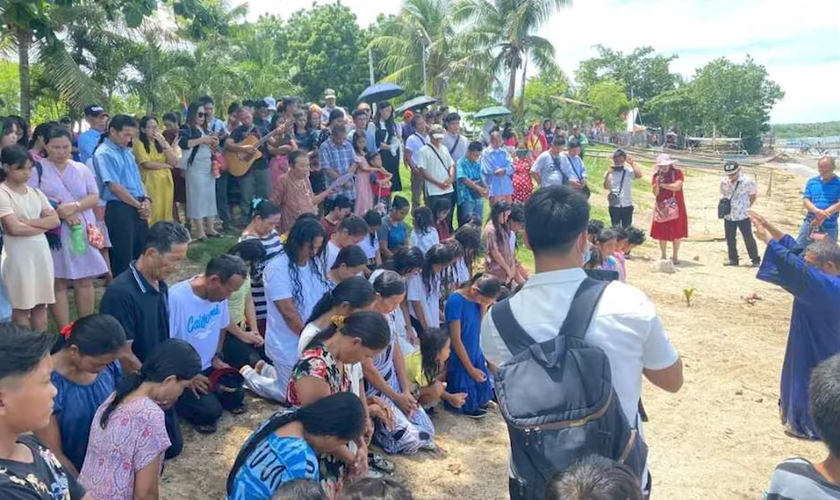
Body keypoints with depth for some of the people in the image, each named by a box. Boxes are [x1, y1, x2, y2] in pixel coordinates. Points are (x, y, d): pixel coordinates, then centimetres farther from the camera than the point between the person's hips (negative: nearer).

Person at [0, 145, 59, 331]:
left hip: (41, 252, 6)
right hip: (18, 254, -6)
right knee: (21, 306, 1)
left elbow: (55, 220, 1)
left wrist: (29, 221, -12)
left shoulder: (35, 193, 10)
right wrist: (43, 226, -6)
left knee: (41, 304, 10)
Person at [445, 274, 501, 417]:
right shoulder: (455, 301, -26)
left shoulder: (477, 299, -5)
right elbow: (456, 340, -21)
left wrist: (484, 307, -15)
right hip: (460, 358, -6)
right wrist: (471, 369, -15)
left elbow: (481, 328, -1)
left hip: (475, 354, 7)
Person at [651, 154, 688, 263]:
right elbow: (655, 193, -3)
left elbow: (677, 186, -18)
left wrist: (663, 184, -10)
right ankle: (663, 256, 13)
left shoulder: (677, 173, -2)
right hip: (661, 207, 2)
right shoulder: (656, 176, 5)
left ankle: (675, 256, 10)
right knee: (662, 233, 2)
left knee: (676, 233, 1)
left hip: (676, 207, -2)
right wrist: (657, 182, -18)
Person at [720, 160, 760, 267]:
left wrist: (747, 206, 1)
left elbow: (753, 195, 1)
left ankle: (756, 259, 9)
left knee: (748, 238, 0)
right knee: (730, 238, 9)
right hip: (728, 215, 5)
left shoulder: (747, 181, -13)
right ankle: (733, 259, 19)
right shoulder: (723, 181, 0)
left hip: (743, 215, -5)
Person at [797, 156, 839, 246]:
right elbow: (805, 200, 1)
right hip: (810, 222, 3)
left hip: (829, 226, -2)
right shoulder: (812, 182, 8)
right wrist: (817, 211, -20)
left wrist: (823, 216, -20)